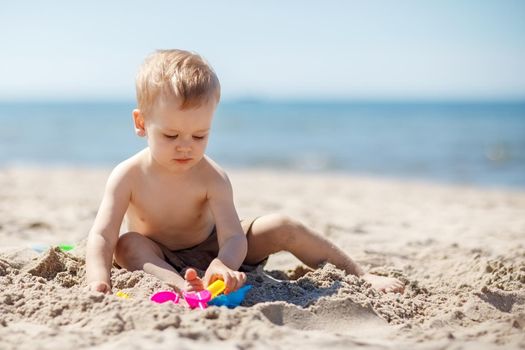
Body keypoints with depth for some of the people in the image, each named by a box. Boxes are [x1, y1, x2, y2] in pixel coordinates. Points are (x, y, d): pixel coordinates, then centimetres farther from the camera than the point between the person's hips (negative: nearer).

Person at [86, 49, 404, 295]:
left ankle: (360, 276, -2)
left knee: (282, 227, -15)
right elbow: (102, 236, -27)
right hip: (161, 259, 0)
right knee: (128, 245, -32)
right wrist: (98, 283, -47)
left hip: (212, 251, 1)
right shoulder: (129, 176, -22)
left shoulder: (212, 178, -22)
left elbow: (233, 237, -31)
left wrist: (222, 265, -56)